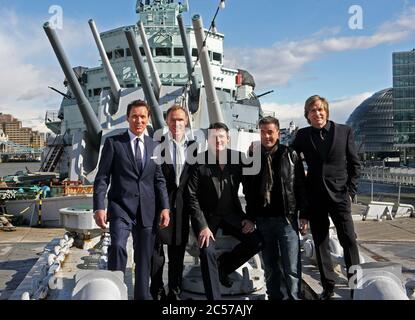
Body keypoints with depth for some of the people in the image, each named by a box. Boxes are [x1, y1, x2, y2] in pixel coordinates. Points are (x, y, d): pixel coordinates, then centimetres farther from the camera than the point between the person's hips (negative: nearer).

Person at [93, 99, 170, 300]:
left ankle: (142, 296, 24)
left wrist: (165, 207, 0)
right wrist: (99, 207, -13)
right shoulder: (113, 143, 2)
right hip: (121, 205, -3)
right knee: (117, 246, -25)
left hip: (148, 210, 4)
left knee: (144, 258, 10)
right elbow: (102, 177, -2)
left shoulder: (154, 146, 12)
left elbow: (159, 180, 11)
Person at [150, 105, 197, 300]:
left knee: (178, 250, 11)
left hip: (181, 206, 3)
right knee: (156, 248, 2)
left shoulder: (193, 146, 8)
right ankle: (157, 292, 15)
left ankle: (175, 292, 23)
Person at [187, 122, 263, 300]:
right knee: (208, 251, -22)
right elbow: (192, 196, -11)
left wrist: (250, 218, -2)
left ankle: (224, 264, 13)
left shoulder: (238, 159, -4)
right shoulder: (199, 162, -13)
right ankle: (214, 297, -6)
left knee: (257, 241, -11)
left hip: (231, 213, 3)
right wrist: (202, 226, -18)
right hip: (207, 215, -3)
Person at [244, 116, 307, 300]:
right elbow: (249, 190, 9)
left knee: (291, 267, -2)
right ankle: (275, 296, 24)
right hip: (263, 220, 3)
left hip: (287, 218, -2)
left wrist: (304, 215, -3)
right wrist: (250, 217, 6)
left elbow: (301, 186, 0)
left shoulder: (290, 155, 0)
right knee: (270, 266, 12)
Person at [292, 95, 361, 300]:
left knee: (349, 240, 1)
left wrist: (350, 191, -2)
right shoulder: (302, 135, 4)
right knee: (320, 243, 7)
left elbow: (355, 164, 3)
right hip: (314, 197, 2)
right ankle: (328, 286, 19)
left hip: (339, 194, -1)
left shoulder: (344, 131, 1)